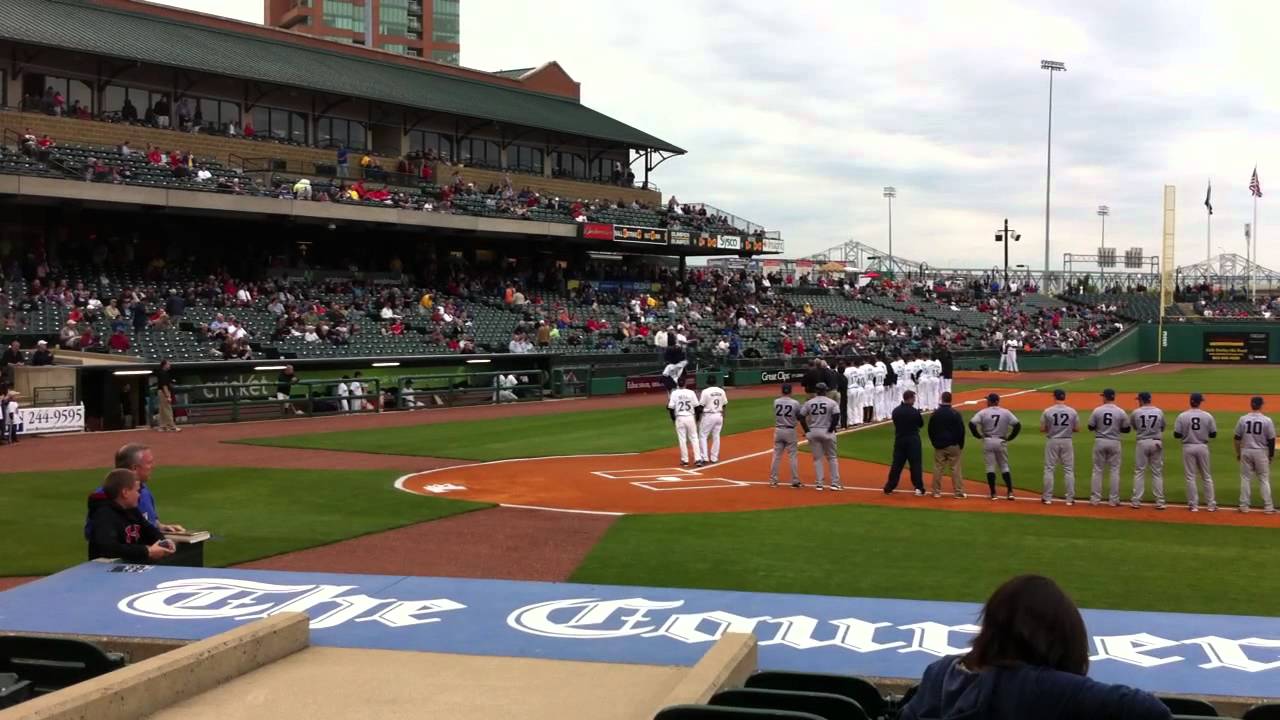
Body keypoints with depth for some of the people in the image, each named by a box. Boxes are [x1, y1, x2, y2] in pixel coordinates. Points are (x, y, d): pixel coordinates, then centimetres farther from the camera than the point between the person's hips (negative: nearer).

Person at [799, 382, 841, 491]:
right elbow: (836, 416, -15)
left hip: (812, 432, 2)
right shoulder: (832, 402, -4)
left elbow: (801, 417, -2)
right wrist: (831, 430, -6)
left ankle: (819, 484, 7)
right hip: (827, 432, -2)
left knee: (817, 458, 10)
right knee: (832, 457, 10)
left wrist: (807, 431, 3)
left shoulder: (808, 403, 3)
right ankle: (835, 483, 7)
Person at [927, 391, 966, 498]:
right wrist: (961, 445, 5)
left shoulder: (935, 414, -1)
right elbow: (961, 430, -6)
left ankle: (937, 492, 8)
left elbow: (930, 430, 6)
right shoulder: (955, 414, -9)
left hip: (939, 445, 2)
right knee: (955, 468, 2)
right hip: (953, 445, -2)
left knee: (938, 469, 7)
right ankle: (958, 491, 3)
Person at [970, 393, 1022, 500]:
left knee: (990, 467, 4)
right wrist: (1009, 438, 4)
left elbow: (972, 424, -14)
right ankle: (1010, 492, 2)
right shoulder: (1006, 412, 1)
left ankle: (993, 493, 3)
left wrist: (979, 436, -1)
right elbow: (1017, 425, -5)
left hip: (988, 441, -1)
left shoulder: (983, 412, -4)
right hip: (1001, 442, 1)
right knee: (1004, 466, 11)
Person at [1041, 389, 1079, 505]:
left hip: (1052, 441, -1)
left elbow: (1042, 429, -6)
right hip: (1067, 442, 1)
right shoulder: (1072, 411, -4)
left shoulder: (1047, 411, -8)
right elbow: (1077, 429, 1)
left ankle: (1047, 498, 7)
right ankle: (1069, 498, 7)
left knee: (1049, 469, 7)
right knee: (1069, 470, 7)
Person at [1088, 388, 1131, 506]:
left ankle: (1095, 499, 6)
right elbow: (1126, 429, 3)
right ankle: (1114, 500, 7)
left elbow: (1091, 427, -2)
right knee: (1114, 471, 7)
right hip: (1114, 443, 0)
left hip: (1100, 442, 0)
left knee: (1097, 470, 7)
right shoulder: (1121, 412, -5)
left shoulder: (1097, 410, -7)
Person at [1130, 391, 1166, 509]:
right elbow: (1162, 428, 12)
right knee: (1157, 472, 7)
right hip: (1156, 443, 1)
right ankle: (1159, 502, 6)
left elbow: (1133, 426, 10)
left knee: (1139, 472, 4)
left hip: (1142, 443, -1)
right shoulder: (1159, 412, 0)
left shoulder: (1136, 412, -5)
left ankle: (1136, 501, 3)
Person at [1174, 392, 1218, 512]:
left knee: (1191, 477, 5)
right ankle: (1211, 504, 13)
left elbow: (1177, 434, -7)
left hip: (1188, 447, -1)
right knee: (1207, 477, 11)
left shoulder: (1182, 416, -8)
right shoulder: (1208, 416, -5)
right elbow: (1213, 434, 1)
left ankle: (1193, 505, 5)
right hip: (1203, 447, 1)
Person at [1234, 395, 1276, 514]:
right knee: (1264, 479, 6)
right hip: (1261, 452, -1)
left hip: (1246, 452, 2)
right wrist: (1271, 455, 9)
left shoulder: (1243, 419, -4)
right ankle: (1268, 506, 5)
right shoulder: (1267, 421, -9)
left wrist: (1238, 453, 13)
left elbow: (1237, 438, 1)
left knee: (1245, 478, 8)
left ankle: (1244, 506, 8)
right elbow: (1271, 440, -4)